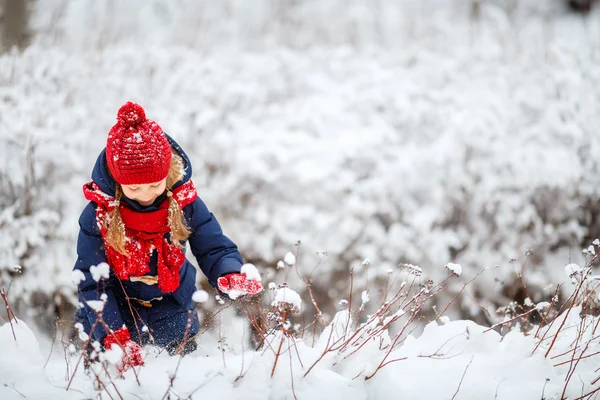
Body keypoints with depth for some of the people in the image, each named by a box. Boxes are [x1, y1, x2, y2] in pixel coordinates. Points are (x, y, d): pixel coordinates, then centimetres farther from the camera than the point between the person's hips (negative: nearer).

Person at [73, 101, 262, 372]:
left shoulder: (184, 202, -16)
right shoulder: (97, 215, -21)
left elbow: (214, 248, -11)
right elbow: (92, 283, -20)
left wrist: (230, 276, -37)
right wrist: (114, 337, -33)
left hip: (171, 310, 2)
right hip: (116, 311, -2)